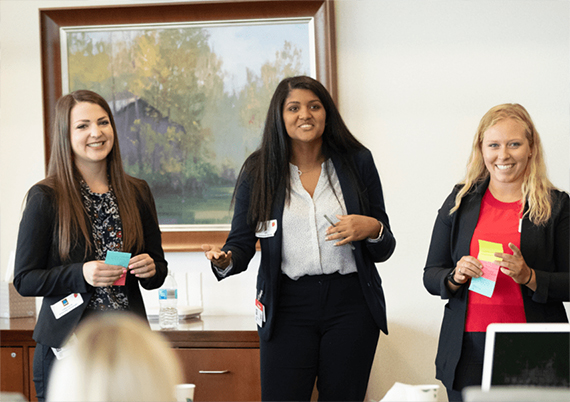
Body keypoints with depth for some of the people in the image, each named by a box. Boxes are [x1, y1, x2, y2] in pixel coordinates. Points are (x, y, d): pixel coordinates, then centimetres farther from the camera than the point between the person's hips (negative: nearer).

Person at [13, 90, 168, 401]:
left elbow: (159, 268, 15)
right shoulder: (46, 198, -4)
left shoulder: (137, 192, 8)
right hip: (66, 348, -3)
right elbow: (24, 279, -6)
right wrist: (81, 274, -19)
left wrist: (150, 269, -8)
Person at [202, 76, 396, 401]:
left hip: (350, 305, 1)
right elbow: (242, 242, 3)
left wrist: (372, 229, -15)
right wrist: (225, 260, -19)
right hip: (287, 306, -1)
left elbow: (384, 250, 8)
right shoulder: (259, 171, 4)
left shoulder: (357, 162, 5)